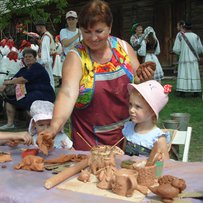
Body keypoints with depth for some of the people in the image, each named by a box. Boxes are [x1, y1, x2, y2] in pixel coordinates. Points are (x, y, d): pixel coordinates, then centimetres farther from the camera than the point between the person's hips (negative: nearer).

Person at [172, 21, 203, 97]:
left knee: (183, 74, 2)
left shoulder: (180, 36, -3)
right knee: (194, 74, 6)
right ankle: (195, 92, 5)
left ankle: (182, 92, -5)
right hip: (193, 59, 1)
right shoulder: (196, 36, 2)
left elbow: (175, 49, -6)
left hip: (183, 59, -1)